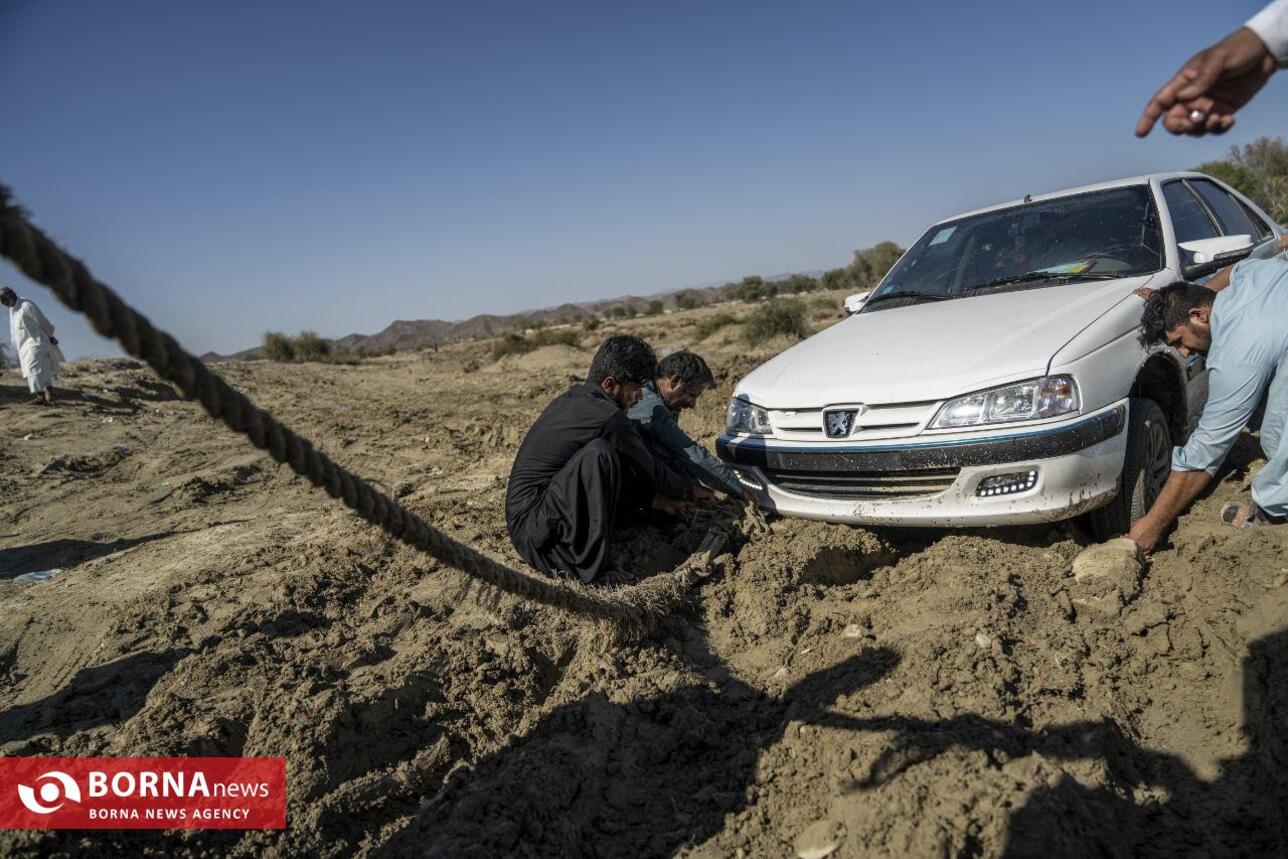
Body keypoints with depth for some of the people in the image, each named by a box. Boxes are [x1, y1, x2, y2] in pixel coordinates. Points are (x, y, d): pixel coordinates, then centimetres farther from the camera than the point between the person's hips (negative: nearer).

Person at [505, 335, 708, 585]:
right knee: (598, 455, -25)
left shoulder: (569, 400, 10)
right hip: (533, 531, -9)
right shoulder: (606, 416, -17)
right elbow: (650, 468, -3)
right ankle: (589, 563, -17)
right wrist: (689, 490, 15)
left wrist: (655, 500, 17)